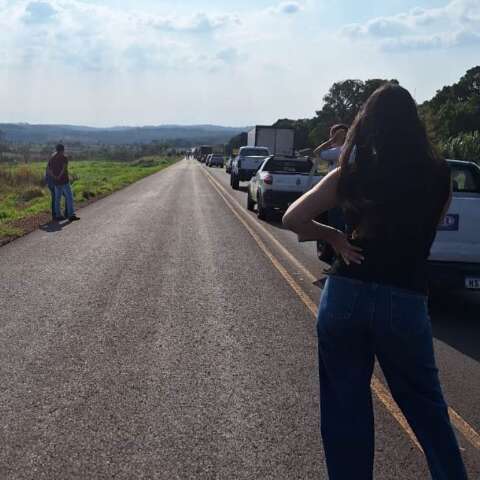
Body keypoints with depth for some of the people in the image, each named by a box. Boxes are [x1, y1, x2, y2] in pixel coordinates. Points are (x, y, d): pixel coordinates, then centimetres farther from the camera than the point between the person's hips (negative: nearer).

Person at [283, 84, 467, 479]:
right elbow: (428, 229, 13)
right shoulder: (439, 175, 1)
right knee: (426, 407, 18)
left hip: (344, 295, 0)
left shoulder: (351, 174, -1)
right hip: (405, 302, 0)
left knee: (345, 407, 14)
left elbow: (292, 219, 0)